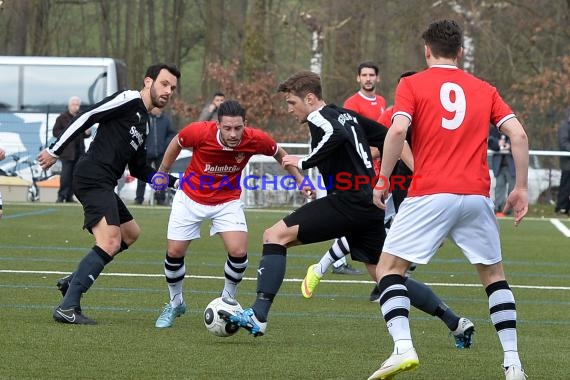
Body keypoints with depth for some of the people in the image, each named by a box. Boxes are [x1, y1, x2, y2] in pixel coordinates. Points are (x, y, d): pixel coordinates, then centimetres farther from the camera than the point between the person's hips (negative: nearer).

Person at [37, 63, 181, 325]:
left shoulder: (143, 122, 23)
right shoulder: (128, 100, -6)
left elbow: (139, 170, 26)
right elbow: (85, 118, -13)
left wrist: (174, 181, 15)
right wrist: (55, 151, -15)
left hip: (104, 186, 11)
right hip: (93, 178, -11)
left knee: (130, 233, 25)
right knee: (110, 242, -21)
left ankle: (73, 281, 23)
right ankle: (67, 307, -20)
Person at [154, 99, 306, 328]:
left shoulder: (255, 139, -25)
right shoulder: (199, 132, -29)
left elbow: (279, 153, -1)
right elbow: (177, 143, -5)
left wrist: (299, 179, 1)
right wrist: (162, 172, 7)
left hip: (228, 201, 0)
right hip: (191, 198, 0)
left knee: (238, 252, -17)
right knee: (174, 253, -1)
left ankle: (227, 301, 10)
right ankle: (175, 304, 26)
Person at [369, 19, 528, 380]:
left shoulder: (412, 84, 6)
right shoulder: (485, 90, 15)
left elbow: (398, 130, -11)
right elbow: (518, 135, 5)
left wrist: (383, 181, -3)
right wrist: (522, 188, 10)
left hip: (429, 195, -3)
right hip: (476, 195, 3)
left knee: (389, 268, 7)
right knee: (494, 274, 19)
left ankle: (403, 348, -14)